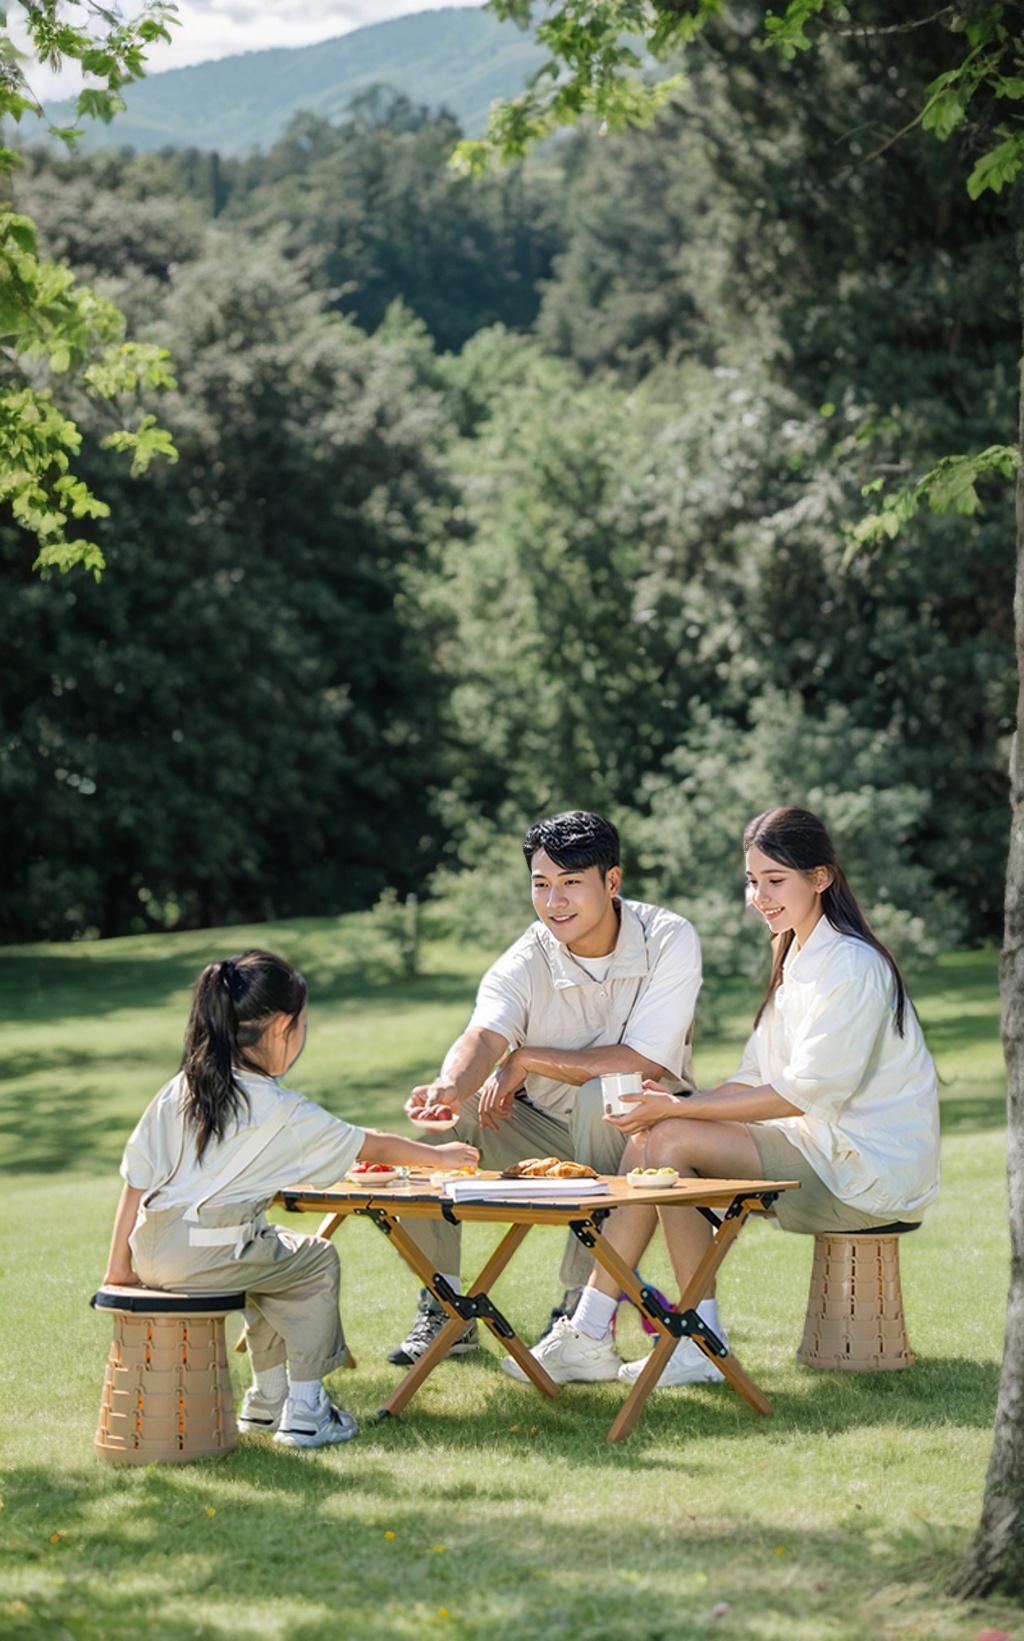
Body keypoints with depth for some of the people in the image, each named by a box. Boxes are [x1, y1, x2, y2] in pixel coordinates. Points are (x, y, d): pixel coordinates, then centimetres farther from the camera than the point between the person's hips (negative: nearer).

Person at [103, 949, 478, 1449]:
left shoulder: (176, 1093, 9)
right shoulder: (283, 1113, -5)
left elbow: (136, 1182, 9)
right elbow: (370, 1146, 8)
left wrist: (119, 1268, 16)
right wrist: (441, 1156, 24)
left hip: (151, 1254, 7)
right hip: (206, 1255, -7)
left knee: (270, 1254, 33)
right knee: (317, 1262, 18)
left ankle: (268, 1396, 40)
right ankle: (304, 1409, 16)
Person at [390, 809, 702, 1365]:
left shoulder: (669, 940, -16)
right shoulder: (524, 965, -11)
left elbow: (642, 1064, -24)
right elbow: (483, 1037, -30)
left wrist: (527, 1059, -20)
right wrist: (450, 1085, -54)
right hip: (545, 1131, 3)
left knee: (603, 1097, -36)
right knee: (435, 1114, -18)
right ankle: (444, 1308, -6)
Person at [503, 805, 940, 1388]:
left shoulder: (852, 967, -14)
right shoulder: (797, 959, 16)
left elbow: (806, 1094, -19)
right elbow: (758, 1079, 14)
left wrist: (678, 1109, -18)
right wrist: (676, 1107, -4)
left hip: (867, 1175, -9)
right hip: (821, 1149, 9)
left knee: (669, 1142, -19)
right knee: (649, 1139, -7)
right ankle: (590, 1334, -12)